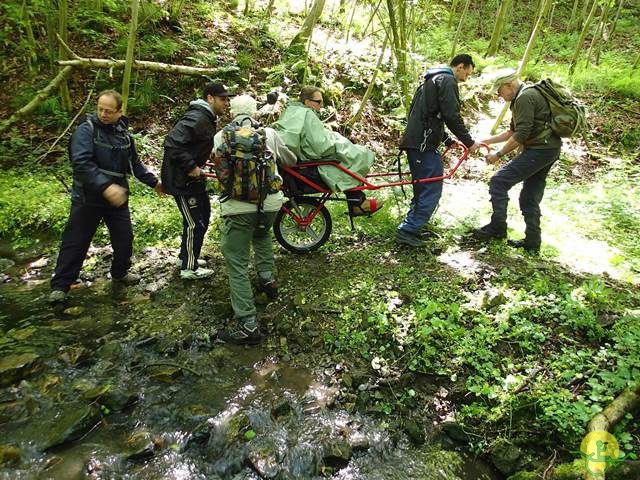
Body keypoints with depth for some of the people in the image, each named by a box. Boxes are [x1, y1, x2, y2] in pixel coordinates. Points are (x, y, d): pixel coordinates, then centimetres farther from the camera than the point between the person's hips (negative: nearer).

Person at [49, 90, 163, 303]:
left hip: (118, 197, 5)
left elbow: (135, 163, 18)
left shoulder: (123, 134, 5)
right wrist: (106, 187, -36)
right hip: (88, 198, -5)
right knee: (75, 242, 2)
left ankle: (120, 272, 35)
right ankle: (60, 286, 14)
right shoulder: (86, 130, -13)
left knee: (124, 238, 11)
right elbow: (82, 163, -26)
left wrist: (154, 182, 17)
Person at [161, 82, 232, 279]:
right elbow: (172, 143, -30)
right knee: (195, 223, -3)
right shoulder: (196, 118, -22)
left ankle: (187, 257, 35)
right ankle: (189, 268, 12)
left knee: (203, 216, 19)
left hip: (193, 175, 11)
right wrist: (190, 167, -27)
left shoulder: (208, 118, 11)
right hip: (182, 179, -11)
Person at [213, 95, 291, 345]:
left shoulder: (221, 136, 8)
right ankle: (267, 277, 33)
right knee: (262, 234, 37)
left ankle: (248, 325, -1)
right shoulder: (269, 133, 11)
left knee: (236, 264, 2)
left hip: (238, 206, -3)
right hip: (271, 202, 4)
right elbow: (289, 158, 28)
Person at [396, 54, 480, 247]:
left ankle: (411, 228, 17)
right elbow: (452, 116, -14)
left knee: (422, 189, 15)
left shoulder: (432, 80, 27)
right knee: (432, 190, -7)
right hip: (424, 144, -10)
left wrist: (448, 141, 26)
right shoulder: (447, 80, -4)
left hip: (415, 142, 10)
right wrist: (469, 142, -5)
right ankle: (407, 231, -8)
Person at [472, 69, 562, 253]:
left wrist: (498, 154, -13)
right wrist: (486, 141, 22)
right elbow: (512, 132, 26)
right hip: (548, 150, 10)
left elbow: (521, 135, -20)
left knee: (498, 182, -10)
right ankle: (532, 243, 18)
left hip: (539, 150, -10)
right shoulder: (526, 96, 20)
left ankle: (497, 228, -2)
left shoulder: (524, 97, -13)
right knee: (530, 197, 12)